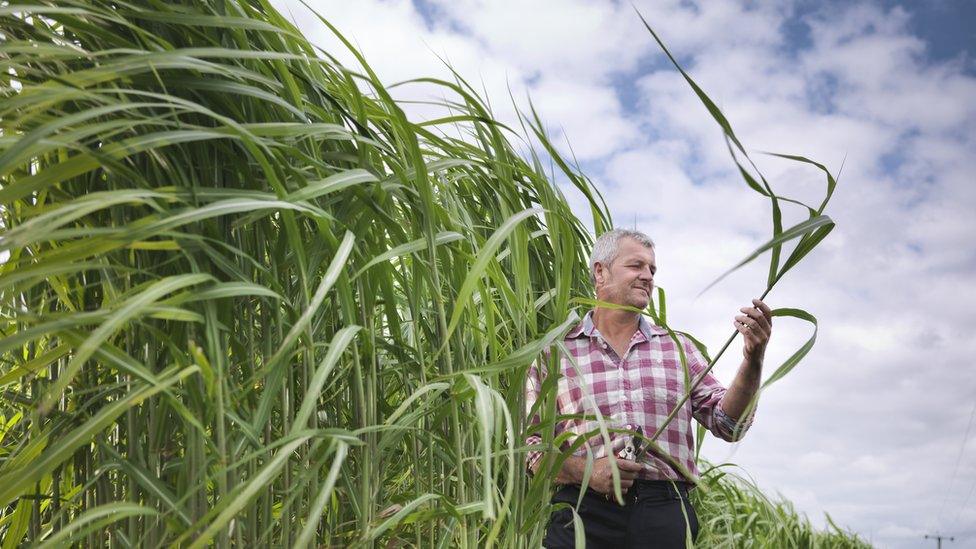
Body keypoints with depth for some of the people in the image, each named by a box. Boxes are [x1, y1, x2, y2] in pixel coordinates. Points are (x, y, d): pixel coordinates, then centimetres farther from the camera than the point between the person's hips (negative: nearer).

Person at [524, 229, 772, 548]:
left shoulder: (677, 348, 14)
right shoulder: (555, 352, 6)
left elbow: (729, 424, 8)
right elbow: (530, 443, 4)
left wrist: (752, 360, -7)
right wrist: (586, 472, -13)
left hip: (666, 517, 2)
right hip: (584, 512, -2)